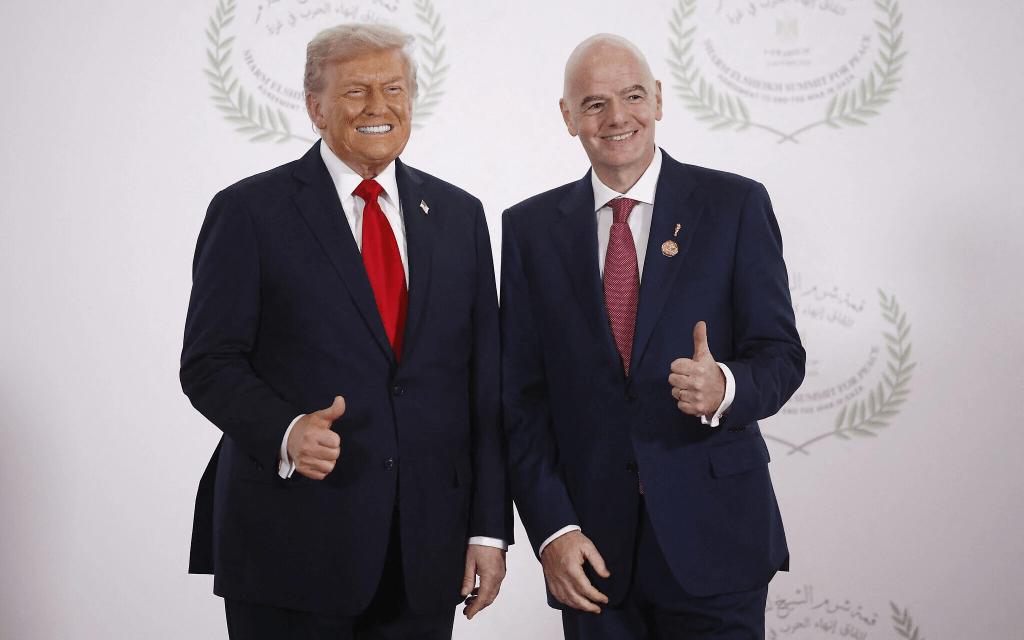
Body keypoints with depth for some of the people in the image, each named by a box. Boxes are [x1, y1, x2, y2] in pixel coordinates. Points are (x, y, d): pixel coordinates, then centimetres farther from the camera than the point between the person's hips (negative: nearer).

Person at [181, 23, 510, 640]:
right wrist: (284, 432, -22)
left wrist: (490, 528, 3)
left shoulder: (459, 215, 10)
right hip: (292, 540, -3)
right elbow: (209, 363, -3)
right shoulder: (250, 211, 0)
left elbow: (484, 380, 8)